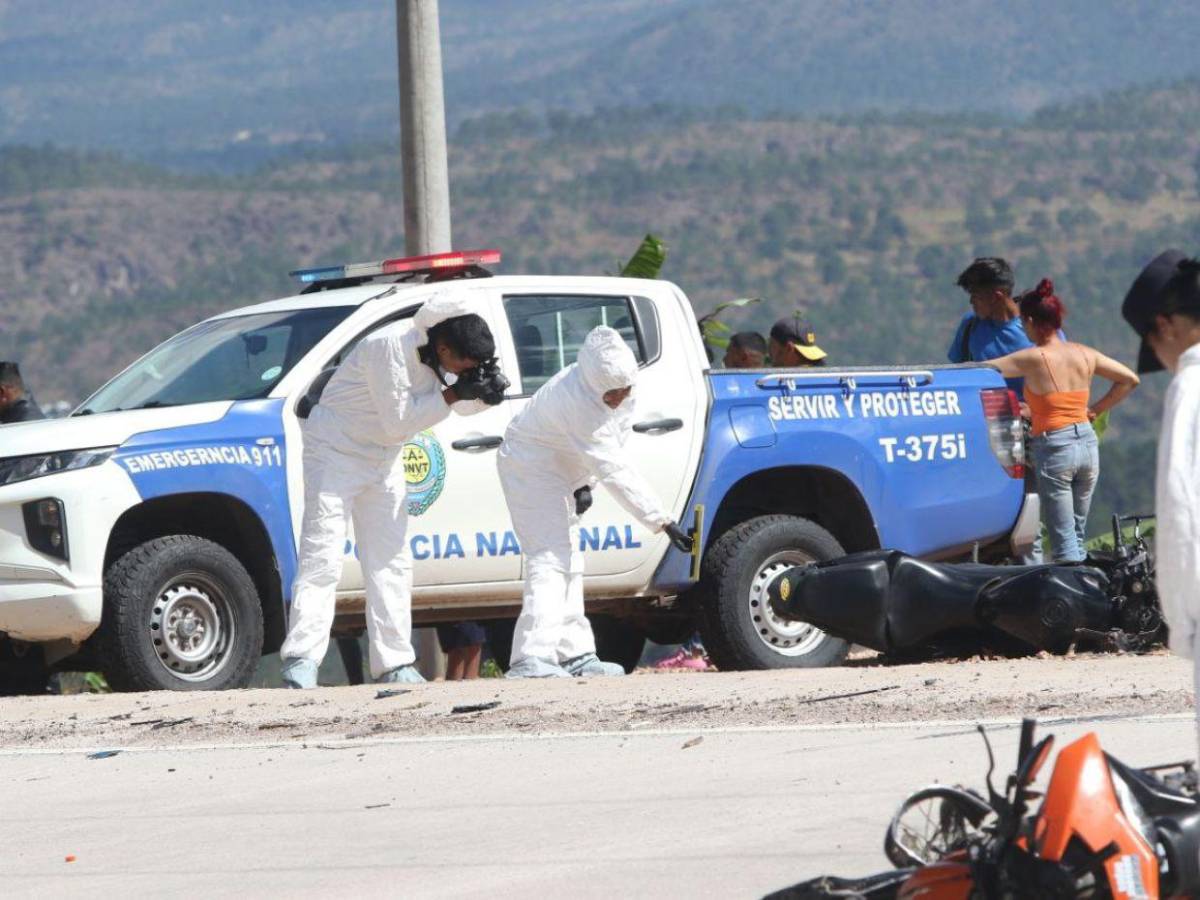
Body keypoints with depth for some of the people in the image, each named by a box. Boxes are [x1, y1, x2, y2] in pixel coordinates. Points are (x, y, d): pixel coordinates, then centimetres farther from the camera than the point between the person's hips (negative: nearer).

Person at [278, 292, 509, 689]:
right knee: (322, 558, -15)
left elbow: (461, 406, 7)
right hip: (336, 450, -8)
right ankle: (301, 659, -21)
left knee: (392, 562, 5)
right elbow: (398, 423, -26)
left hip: (383, 460, 8)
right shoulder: (391, 347, -28)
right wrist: (455, 393, -27)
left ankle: (393, 663, 8)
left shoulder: (437, 349, -5)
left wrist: (485, 393, -15)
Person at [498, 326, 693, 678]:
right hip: (531, 468, -10)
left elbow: (617, 435, 8)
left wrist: (586, 483, -1)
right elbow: (616, 473, -37)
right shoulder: (578, 402, -37)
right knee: (549, 557, -20)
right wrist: (662, 522, -36)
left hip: (560, 473, 10)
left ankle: (573, 654, 17)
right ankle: (532, 657, -30)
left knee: (567, 562, 12)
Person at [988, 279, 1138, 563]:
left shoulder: (1033, 358, -10)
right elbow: (1130, 379, 16)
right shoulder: (1085, 355, 7)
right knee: (1078, 535, 15)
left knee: (1064, 542, -3)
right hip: (1088, 443, 6)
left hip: (1054, 447, -6)